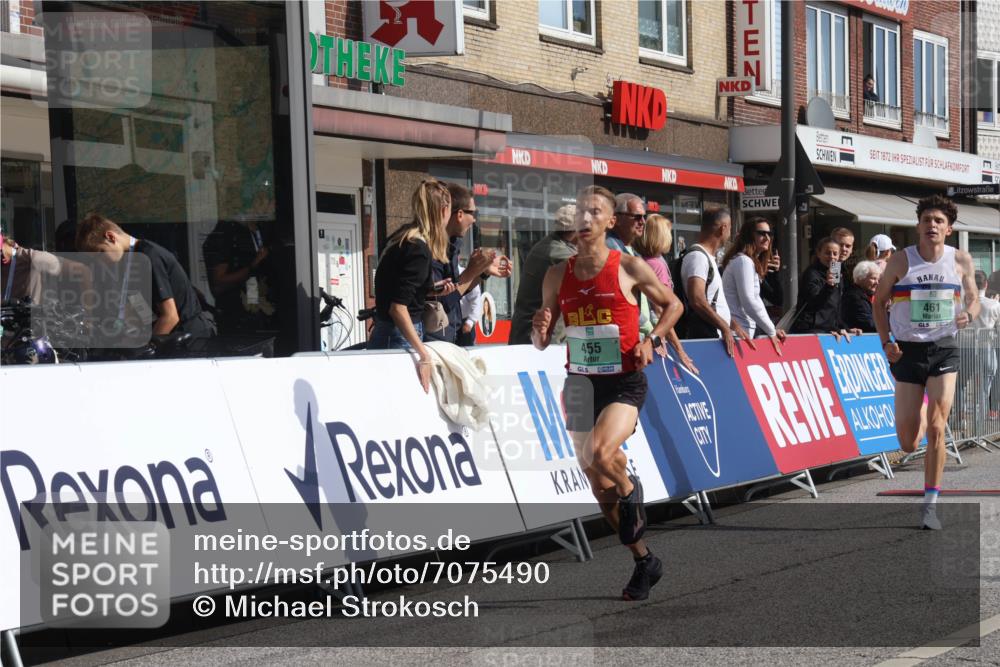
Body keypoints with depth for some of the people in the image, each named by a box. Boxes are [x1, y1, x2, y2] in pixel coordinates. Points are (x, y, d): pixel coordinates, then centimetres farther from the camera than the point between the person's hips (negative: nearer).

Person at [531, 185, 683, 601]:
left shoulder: (629, 267, -6)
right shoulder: (558, 275, 4)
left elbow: (673, 305, 8)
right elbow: (542, 343, 10)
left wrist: (652, 340, -8)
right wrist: (540, 329, -13)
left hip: (624, 382, -4)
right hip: (579, 383, 5)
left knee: (600, 452, -31)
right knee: (600, 486, 8)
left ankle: (631, 491, 2)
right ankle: (644, 561, 24)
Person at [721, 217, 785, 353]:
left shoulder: (752, 262, 20)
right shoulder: (743, 261, -11)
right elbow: (749, 302, -18)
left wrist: (772, 329, 7)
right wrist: (771, 331, -11)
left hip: (746, 330, 10)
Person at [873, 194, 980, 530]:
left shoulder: (961, 260, 0)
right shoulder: (900, 261, -4)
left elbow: (973, 300, 10)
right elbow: (879, 302, 5)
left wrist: (968, 315, -14)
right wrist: (886, 342, -8)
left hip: (944, 350, 0)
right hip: (908, 351, 0)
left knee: (936, 427, -12)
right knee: (907, 444, 1)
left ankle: (930, 505, -3)